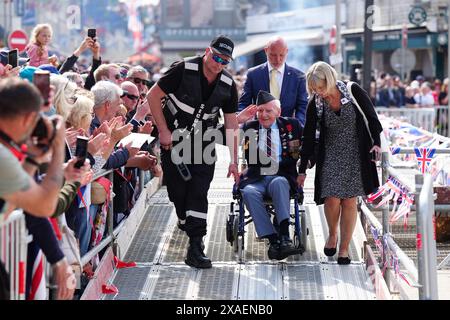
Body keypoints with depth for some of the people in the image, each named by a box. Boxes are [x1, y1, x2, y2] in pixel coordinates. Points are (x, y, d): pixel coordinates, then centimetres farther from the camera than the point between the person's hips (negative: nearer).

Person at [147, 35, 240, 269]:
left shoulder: (227, 85, -3)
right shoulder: (184, 70, -15)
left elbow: (231, 123, 4)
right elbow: (153, 96, -9)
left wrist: (234, 161, 1)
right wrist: (164, 131, -12)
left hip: (203, 143, 2)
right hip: (173, 139, -2)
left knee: (199, 192, -9)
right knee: (178, 190, 2)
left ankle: (195, 247, -13)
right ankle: (186, 223, 31)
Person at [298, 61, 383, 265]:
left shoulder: (353, 92, -10)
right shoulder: (315, 104, -5)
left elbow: (371, 117, 0)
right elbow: (308, 136, 0)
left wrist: (376, 143, -8)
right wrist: (302, 169, 2)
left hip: (356, 156, -1)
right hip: (331, 156, 1)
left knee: (349, 201, -2)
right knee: (332, 199, -11)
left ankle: (344, 248, 6)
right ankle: (332, 235, 18)